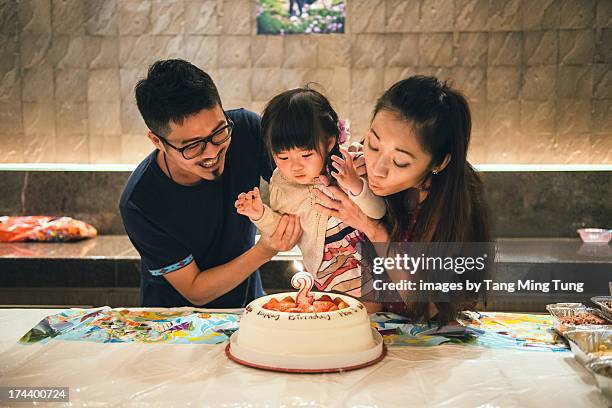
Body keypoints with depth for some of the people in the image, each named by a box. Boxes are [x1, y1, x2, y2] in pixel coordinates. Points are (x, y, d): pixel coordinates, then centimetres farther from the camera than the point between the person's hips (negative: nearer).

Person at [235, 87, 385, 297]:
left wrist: (356, 186, -37)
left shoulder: (347, 169, -16)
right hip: (318, 275, 3)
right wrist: (261, 215, -7)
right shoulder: (280, 183, -4)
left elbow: (378, 213, -20)